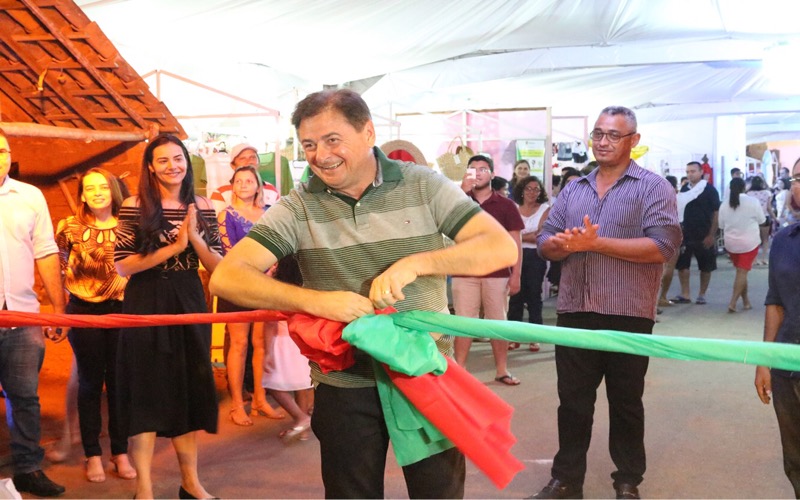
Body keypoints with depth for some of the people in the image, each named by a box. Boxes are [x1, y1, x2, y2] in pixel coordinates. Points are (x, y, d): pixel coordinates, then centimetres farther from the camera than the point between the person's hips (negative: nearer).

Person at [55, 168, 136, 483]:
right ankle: (93, 454, 16)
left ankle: (121, 452, 17)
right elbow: (57, 267, 9)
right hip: (84, 312, 0)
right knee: (90, 383, 7)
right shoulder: (70, 227, -1)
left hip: (121, 310, 1)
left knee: (118, 382, 6)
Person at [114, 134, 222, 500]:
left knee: (189, 389, 10)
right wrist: (173, 247, -17)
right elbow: (122, 265, -11)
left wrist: (196, 239, -14)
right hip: (145, 305, -3)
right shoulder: (134, 207, -5)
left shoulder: (201, 207, 5)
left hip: (188, 303, 4)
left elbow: (218, 266, 3)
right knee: (146, 391, -1)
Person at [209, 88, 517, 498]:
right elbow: (226, 277, -14)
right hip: (345, 386, 0)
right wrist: (315, 300, -26)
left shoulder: (422, 184, -5)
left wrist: (414, 263, -25)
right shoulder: (297, 208, -6)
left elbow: (502, 248, -11)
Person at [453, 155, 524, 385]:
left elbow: (515, 243, 4)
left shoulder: (505, 205, 5)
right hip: (464, 273, 0)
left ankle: (502, 370, 16)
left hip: (497, 275, 0)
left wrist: (516, 275, -3)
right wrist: (462, 191, -19)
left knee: (498, 322, 7)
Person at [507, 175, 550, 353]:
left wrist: (519, 236, -4)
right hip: (516, 255, 2)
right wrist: (530, 236, -4)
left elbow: (541, 237, -6)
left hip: (535, 256, -2)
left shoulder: (545, 209, 2)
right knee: (515, 295, 2)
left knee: (534, 295, 3)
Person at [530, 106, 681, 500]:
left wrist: (596, 243, -18)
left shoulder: (652, 187, -3)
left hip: (627, 316, -4)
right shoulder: (573, 190, 13)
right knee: (572, 401, 12)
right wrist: (565, 243, -14)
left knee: (625, 403, 10)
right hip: (574, 312, 4)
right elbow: (545, 242, 11)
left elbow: (662, 245, -16)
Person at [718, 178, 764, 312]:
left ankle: (746, 301, 23)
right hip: (749, 242, -4)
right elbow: (761, 220, 2)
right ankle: (733, 302, -14)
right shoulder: (753, 202, -9)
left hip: (731, 243, 4)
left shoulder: (724, 205, 0)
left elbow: (721, 225, 7)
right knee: (742, 272, -5)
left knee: (741, 272, 17)